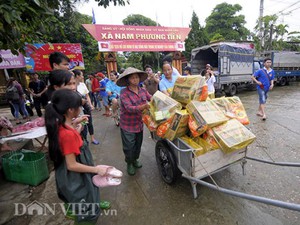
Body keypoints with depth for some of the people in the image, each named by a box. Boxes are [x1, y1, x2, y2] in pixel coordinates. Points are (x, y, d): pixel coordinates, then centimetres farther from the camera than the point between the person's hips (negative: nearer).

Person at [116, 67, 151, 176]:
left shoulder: (143, 91, -1)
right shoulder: (124, 92, -17)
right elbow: (129, 108, -27)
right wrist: (144, 106, -41)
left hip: (139, 124, 5)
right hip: (128, 125, -5)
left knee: (138, 144, 20)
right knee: (129, 147, 7)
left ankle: (135, 159, 47)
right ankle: (129, 164, 36)